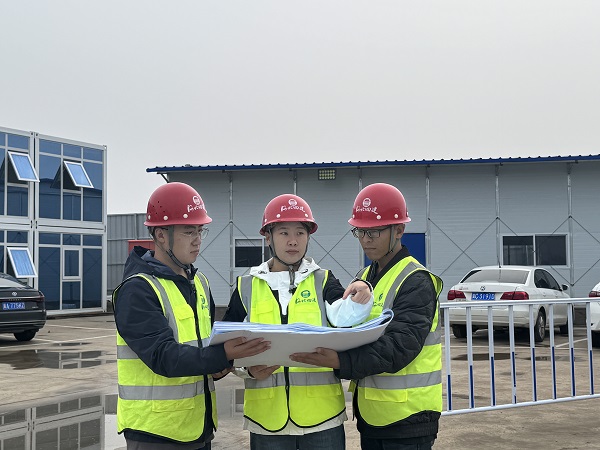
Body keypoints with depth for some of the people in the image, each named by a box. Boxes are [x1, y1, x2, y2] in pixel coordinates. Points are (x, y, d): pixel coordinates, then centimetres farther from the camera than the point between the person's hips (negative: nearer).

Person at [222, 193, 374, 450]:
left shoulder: (323, 281, 6)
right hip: (267, 415, 1)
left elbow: (342, 316, -13)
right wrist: (249, 369, -12)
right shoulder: (247, 287, 7)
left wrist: (358, 300, -34)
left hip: (321, 413, 0)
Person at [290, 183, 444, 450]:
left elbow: (398, 347, -24)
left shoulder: (416, 282, -12)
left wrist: (341, 362, -36)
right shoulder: (364, 278, 14)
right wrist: (328, 353, -8)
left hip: (406, 418, -7)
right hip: (370, 414, 7)